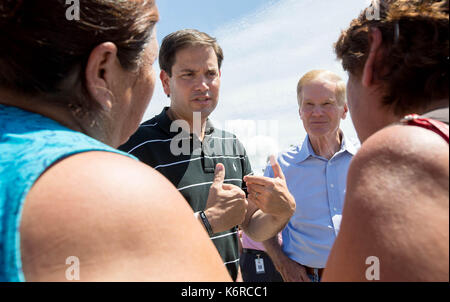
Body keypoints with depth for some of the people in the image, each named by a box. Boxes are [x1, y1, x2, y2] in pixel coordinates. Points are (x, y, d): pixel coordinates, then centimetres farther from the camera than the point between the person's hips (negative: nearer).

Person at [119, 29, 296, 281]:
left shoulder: (233, 145, 0)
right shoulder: (139, 145, -20)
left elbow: (253, 227, 5)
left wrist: (283, 212, -14)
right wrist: (209, 220, -26)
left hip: (231, 276, 6)